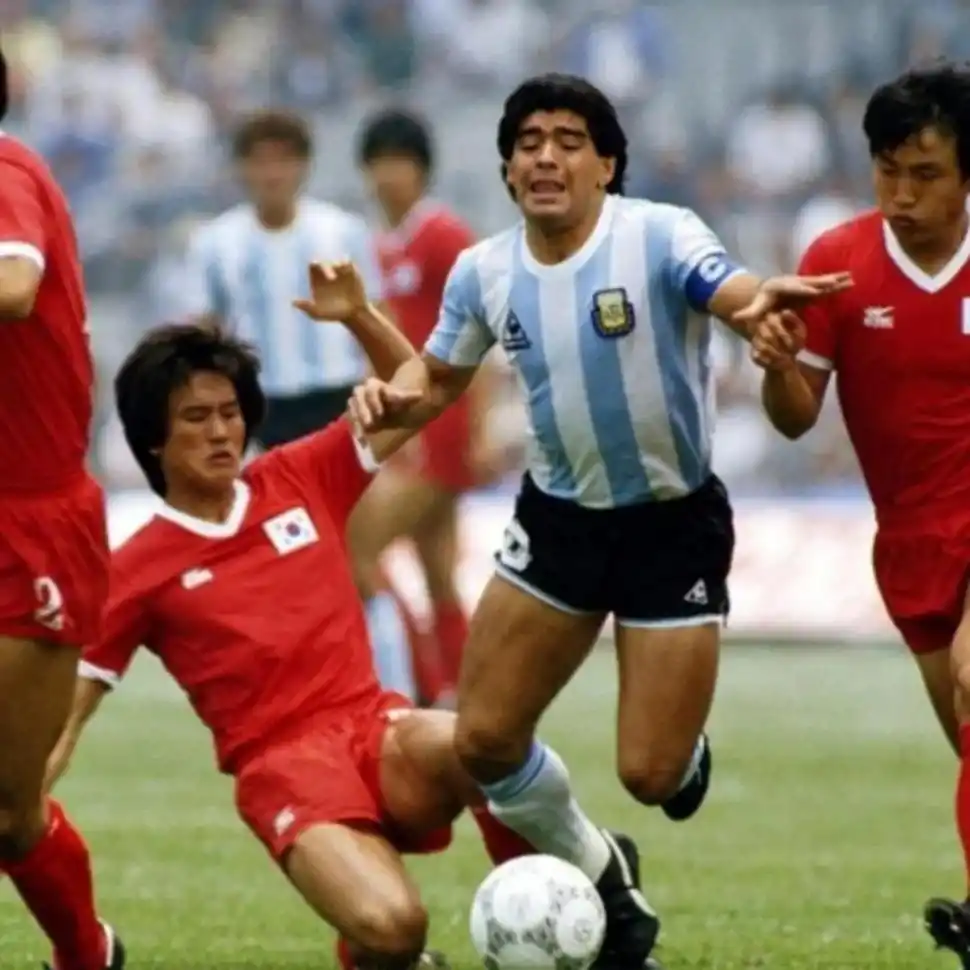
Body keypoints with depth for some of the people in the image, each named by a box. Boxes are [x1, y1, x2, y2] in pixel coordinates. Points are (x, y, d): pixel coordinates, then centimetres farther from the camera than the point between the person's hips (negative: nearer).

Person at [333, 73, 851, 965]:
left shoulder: (659, 236, -19)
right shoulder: (485, 272, -4)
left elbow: (735, 294, -38)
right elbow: (441, 377, 13)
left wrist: (765, 301, -63)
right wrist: (393, 398, -11)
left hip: (675, 522, -4)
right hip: (560, 516, 5)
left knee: (651, 775, -7)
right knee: (485, 740, 0)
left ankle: (689, 755, 34)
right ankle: (597, 883, 27)